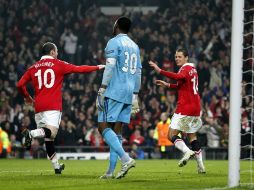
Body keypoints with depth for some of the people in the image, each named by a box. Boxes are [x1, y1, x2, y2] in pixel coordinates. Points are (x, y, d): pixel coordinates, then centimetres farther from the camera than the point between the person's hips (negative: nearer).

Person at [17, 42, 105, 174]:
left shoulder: (33, 68, 14)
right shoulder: (58, 64, 4)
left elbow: (20, 85, 10)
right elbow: (79, 69, 8)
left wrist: (27, 97, 27)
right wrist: (98, 67, 20)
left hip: (38, 107, 5)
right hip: (53, 107, -5)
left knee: (48, 138, 10)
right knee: (51, 132, -16)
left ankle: (56, 166, 13)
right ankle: (31, 133, -42)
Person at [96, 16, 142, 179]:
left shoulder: (114, 42, -4)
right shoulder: (134, 46, 19)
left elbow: (110, 67, -14)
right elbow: (138, 73, 19)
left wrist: (102, 89, -15)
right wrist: (135, 96, 23)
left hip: (115, 91, -7)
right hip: (129, 93, 7)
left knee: (104, 127, -8)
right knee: (116, 130, 7)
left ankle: (126, 159, -23)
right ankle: (111, 171, 3)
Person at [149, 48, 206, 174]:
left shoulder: (186, 68, -8)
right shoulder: (192, 69, 20)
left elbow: (179, 77, -32)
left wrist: (160, 71, -38)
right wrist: (168, 85, 26)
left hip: (185, 107, -9)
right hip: (195, 108, 9)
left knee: (172, 135, -7)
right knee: (192, 136, 15)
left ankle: (187, 151, -29)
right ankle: (200, 165, 8)